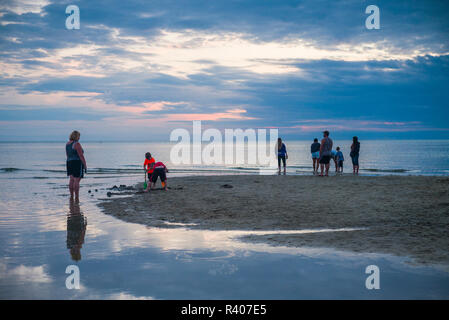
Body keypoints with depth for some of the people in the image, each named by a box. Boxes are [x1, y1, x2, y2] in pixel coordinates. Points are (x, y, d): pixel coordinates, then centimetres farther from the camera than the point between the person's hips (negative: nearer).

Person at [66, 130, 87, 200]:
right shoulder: (77, 144, -15)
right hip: (77, 163, -8)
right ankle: (77, 197, -5)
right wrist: (85, 165, -13)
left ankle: (71, 196, 14)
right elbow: (81, 155, -17)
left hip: (69, 163, 8)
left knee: (72, 180, 11)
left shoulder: (67, 144, 10)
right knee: (77, 181, -6)